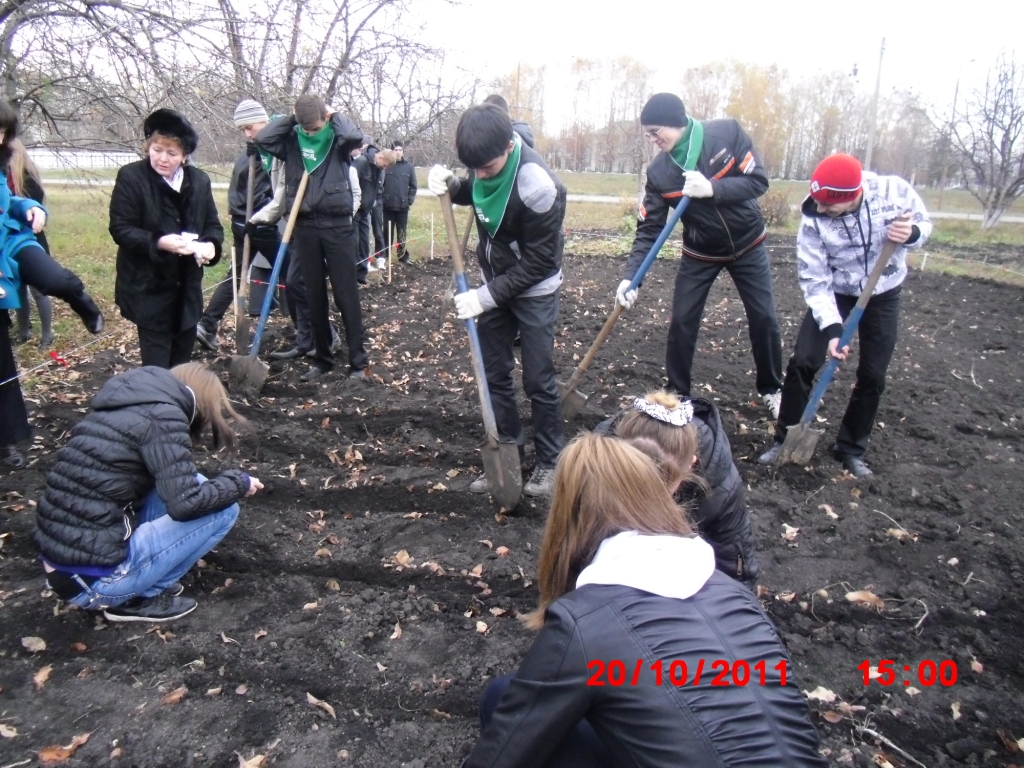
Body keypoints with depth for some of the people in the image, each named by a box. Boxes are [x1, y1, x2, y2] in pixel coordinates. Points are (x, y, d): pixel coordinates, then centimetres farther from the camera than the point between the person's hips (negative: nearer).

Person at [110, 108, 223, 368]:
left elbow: (213, 224, 7)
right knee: (157, 365, -1)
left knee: (182, 361, 17)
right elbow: (120, 229, -12)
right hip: (148, 287, -4)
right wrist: (158, 242, -29)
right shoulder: (130, 177, -9)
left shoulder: (199, 180, 4)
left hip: (187, 287, 5)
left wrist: (211, 244, -17)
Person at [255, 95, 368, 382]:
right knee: (314, 296, 9)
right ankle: (322, 358, 20)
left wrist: (333, 116, -5)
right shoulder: (291, 142, 7)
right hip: (304, 226, 3)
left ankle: (358, 361, 5)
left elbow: (355, 136, -21)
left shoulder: (337, 141, -1)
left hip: (337, 225, -3)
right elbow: (262, 138, -5)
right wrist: (290, 119, -1)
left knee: (346, 295, -1)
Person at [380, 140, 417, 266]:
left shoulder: (409, 167, 3)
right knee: (387, 232, 2)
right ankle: (382, 257, 3)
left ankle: (403, 256, 19)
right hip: (388, 206, -1)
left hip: (403, 206, 1)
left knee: (402, 233, 10)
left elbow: (413, 186, 5)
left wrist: (409, 201, -3)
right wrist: (382, 199, -6)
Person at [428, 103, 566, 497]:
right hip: (496, 285, 7)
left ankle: (549, 462, 17)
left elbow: (537, 262, -23)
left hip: (535, 291, -6)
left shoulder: (538, 186, -30)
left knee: (538, 380, 0)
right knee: (494, 374, 10)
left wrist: (487, 295, -23)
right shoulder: (486, 161, -11)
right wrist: (452, 186, -9)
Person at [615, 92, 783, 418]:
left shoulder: (727, 133, -20)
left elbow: (758, 181, -20)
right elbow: (649, 228, -17)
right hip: (700, 254, 1)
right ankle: (677, 393, 15)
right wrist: (630, 276, -29)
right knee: (682, 321, -3)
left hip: (747, 245, -1)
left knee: (763, 318, 5)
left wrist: (712, 189, -36)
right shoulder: (658, 172, -16)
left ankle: (772, 389, 25)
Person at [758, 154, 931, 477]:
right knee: (803, 362, -11)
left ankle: (851, 450, 20)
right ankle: (785, 439, 7)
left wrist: (911, 234, -28)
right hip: (834, 292, -1)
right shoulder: (812, 220, -26)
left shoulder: (894, 191, -24)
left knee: (872, 376, 3)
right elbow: (814, 280, -21)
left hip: (883, 295, 1)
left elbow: (923, 222, -4)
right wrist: (832, 328, -31)